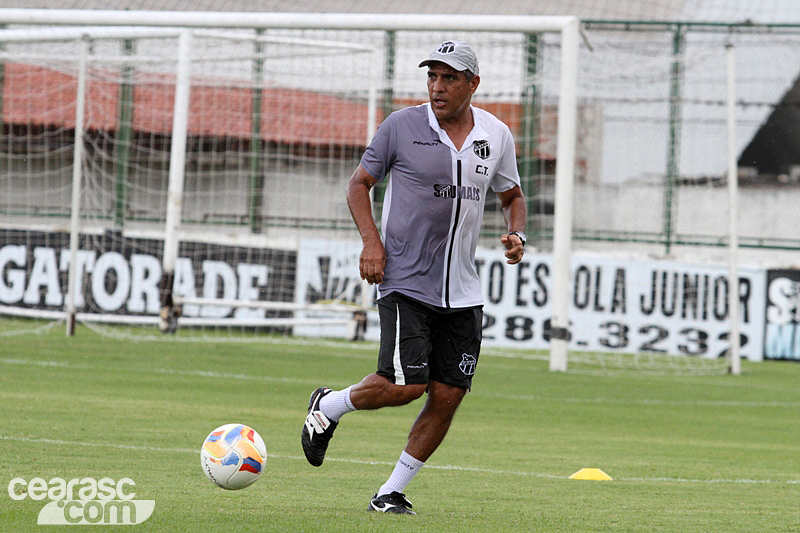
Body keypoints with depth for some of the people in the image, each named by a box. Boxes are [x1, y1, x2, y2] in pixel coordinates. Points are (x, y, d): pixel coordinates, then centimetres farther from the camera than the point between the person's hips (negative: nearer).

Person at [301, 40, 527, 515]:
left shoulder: (497, 136, 6)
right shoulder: (402, 126, -5)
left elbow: (512, 195, 22)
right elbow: (360, 183, 5)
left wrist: (518, 234, 1)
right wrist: (371, 240, -10)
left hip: (462, 293, 4)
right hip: (406, 281, -4)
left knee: (447, 396, -2)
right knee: (406, 385, -17)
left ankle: (391, 493, 12)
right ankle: (329, 406, 13)